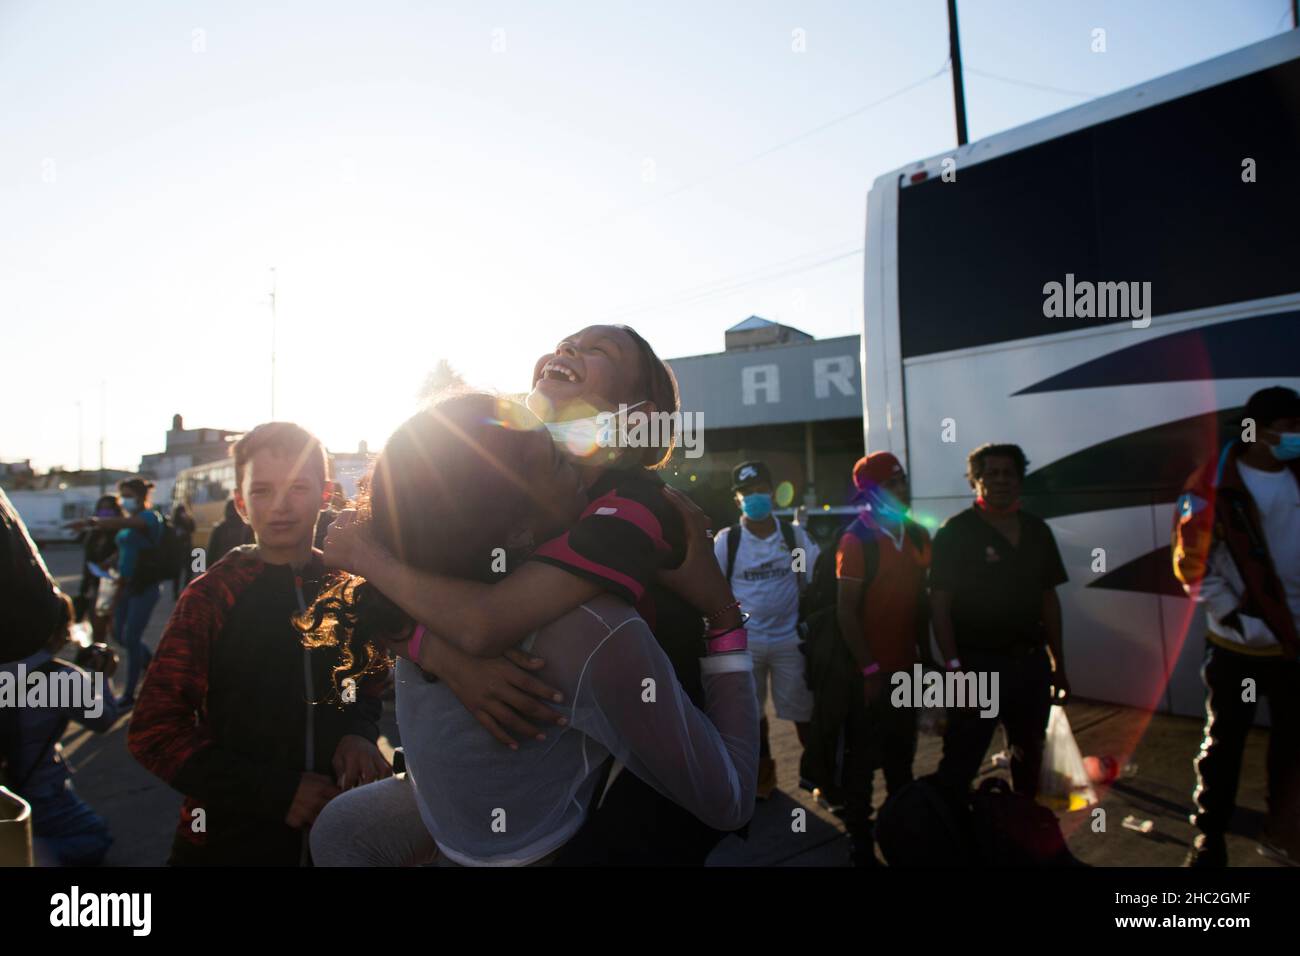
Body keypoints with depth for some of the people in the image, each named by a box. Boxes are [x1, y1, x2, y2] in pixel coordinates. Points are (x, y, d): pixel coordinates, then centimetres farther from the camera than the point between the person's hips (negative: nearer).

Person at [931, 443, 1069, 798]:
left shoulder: (1037, 531, 9)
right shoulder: (956, 533, -8)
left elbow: (1049, 599, 15)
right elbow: (939, 606, -12)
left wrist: (1058, 665, 14)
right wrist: (956, 669, -17)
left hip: (1032, 664, 6)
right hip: (979, 663, -6)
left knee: (1029, 760, 20)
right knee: (959, 768, -4)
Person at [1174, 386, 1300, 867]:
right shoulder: (1212, 486, -12)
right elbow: (1193, 564, -11)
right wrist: (1237, 618, -14)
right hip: (1239, 641, -4)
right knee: (1224, 743, 8)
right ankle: (1209, 838, 21)